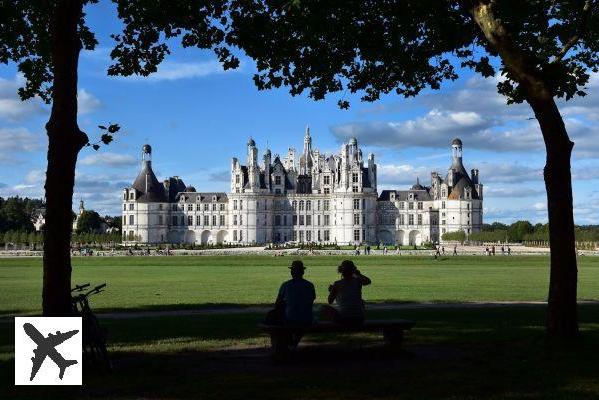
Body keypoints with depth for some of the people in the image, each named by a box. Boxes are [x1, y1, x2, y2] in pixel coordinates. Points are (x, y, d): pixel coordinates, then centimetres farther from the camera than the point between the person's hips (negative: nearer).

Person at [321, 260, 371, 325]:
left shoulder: (337, 284, -6)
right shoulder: (358, 281, -1)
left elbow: (330, 302, 5)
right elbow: (368, 281, 23)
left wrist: (330, 291, 22)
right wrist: (359, 274, 35)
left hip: (342, 319, -2)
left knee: (324, 308, 19)